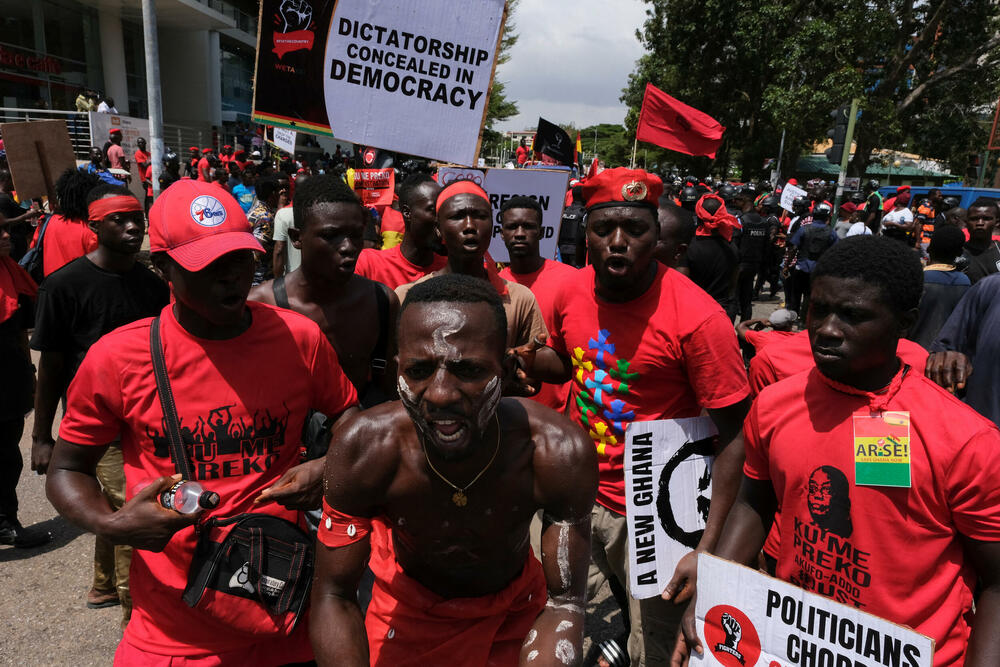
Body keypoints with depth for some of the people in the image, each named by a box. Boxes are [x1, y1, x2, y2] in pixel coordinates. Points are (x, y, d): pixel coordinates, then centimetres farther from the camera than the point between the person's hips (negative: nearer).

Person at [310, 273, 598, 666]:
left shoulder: (560, 453, -35)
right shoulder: (363, 449, -33)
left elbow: (563, 603, -25)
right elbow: (334, 596, -22)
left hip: (515, 607, 1)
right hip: (409, 606, 0)